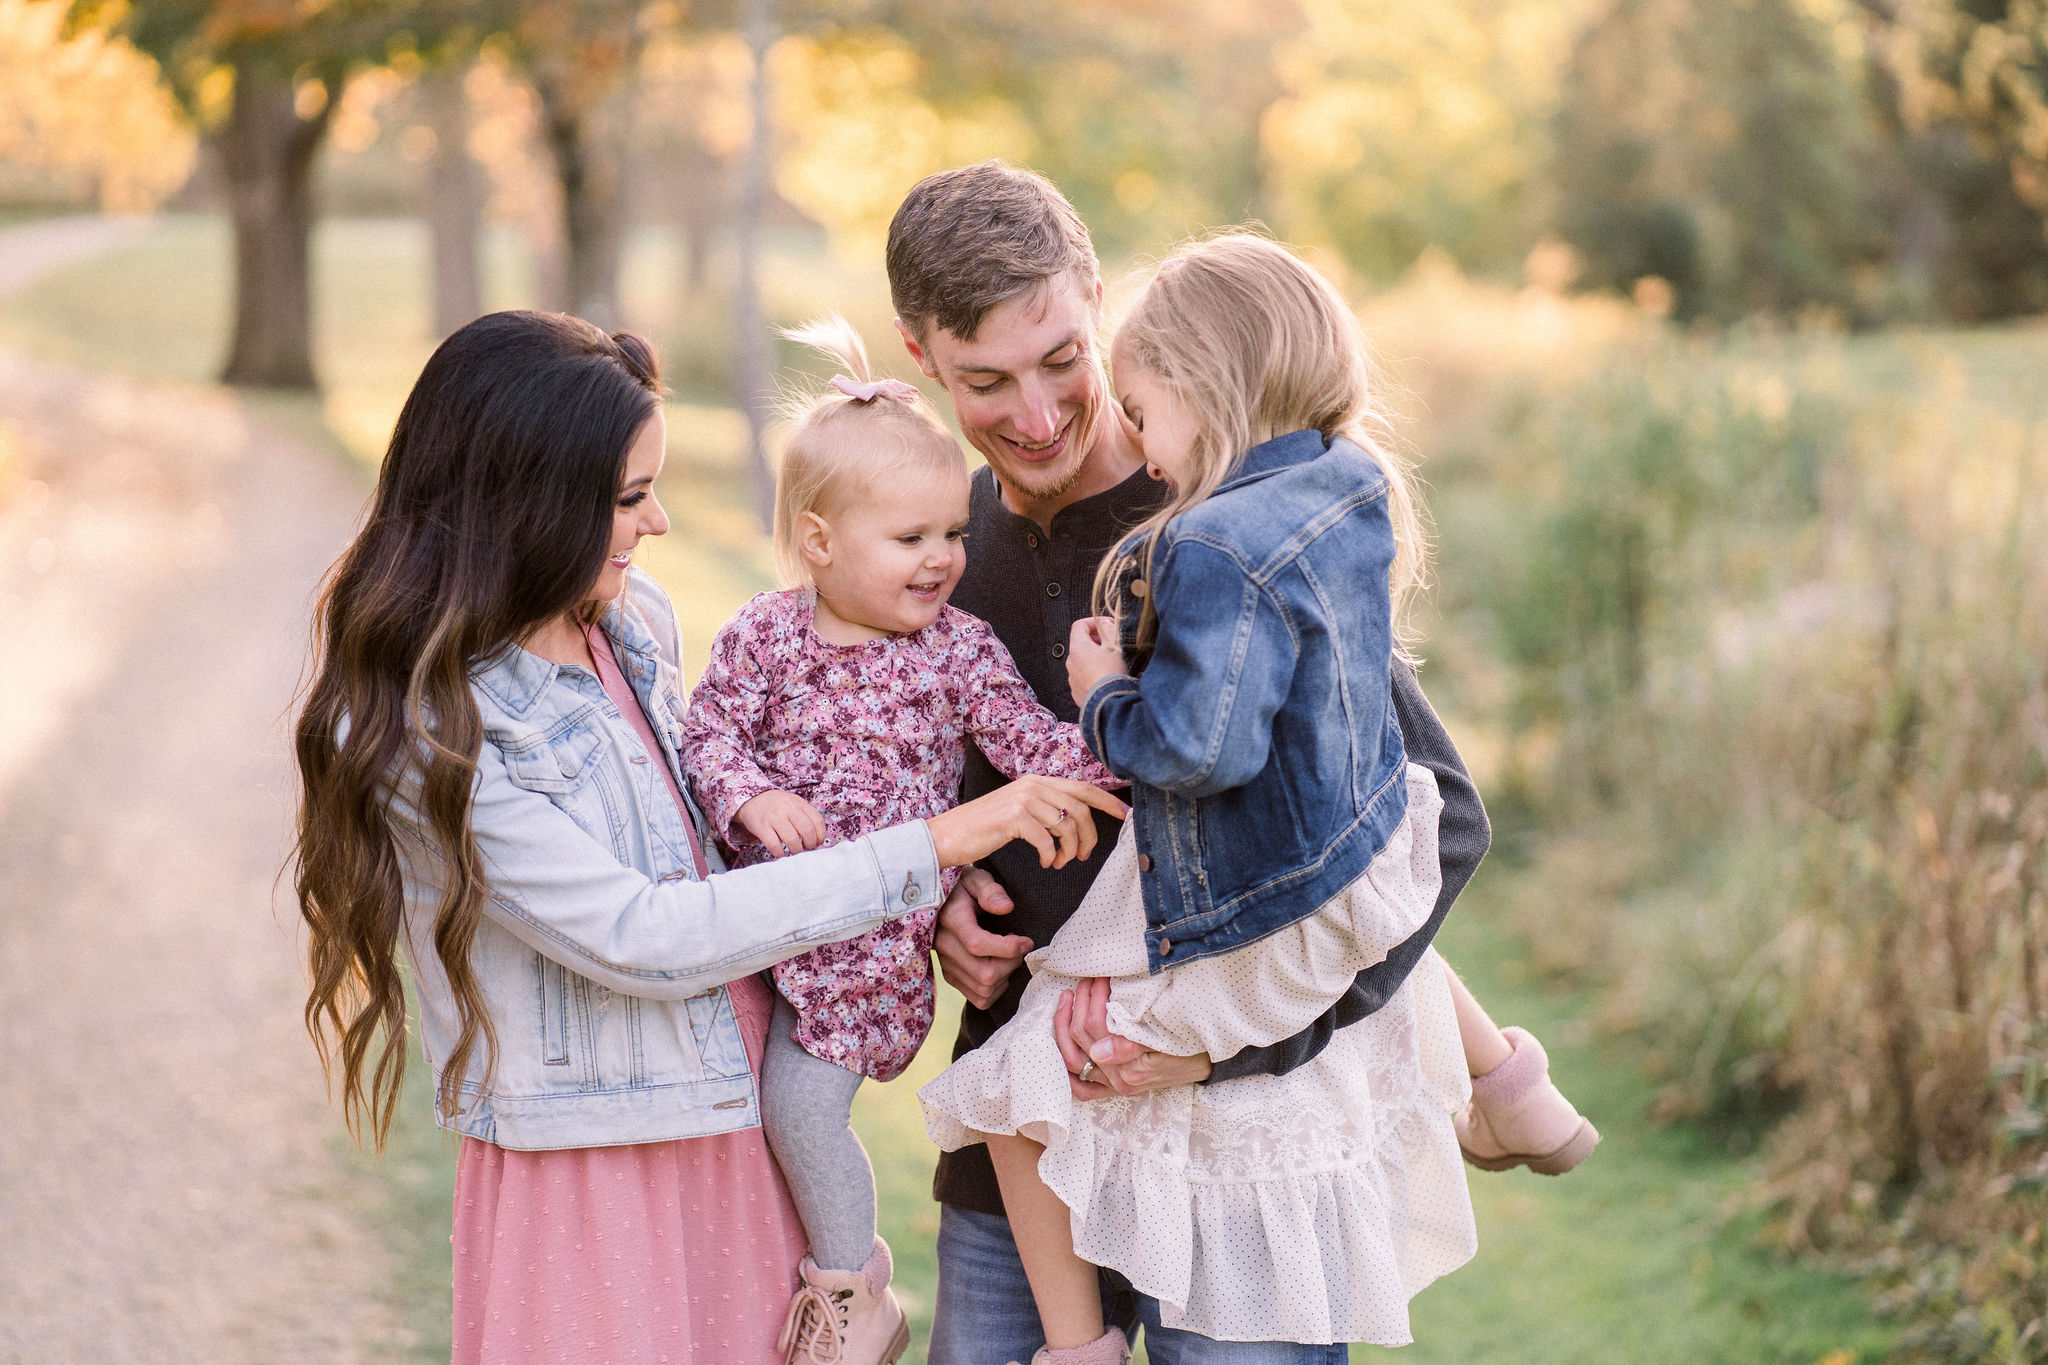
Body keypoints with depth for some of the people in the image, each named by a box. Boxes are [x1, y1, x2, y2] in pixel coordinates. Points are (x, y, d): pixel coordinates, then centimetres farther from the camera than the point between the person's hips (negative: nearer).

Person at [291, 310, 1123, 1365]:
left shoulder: (635, 618, 3)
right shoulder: (420, 733, -19)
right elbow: (638, 940, -23)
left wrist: (940, 914, -2)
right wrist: (933, 850, -23)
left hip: (740, 1125, 6)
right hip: (590, 1186, -6)